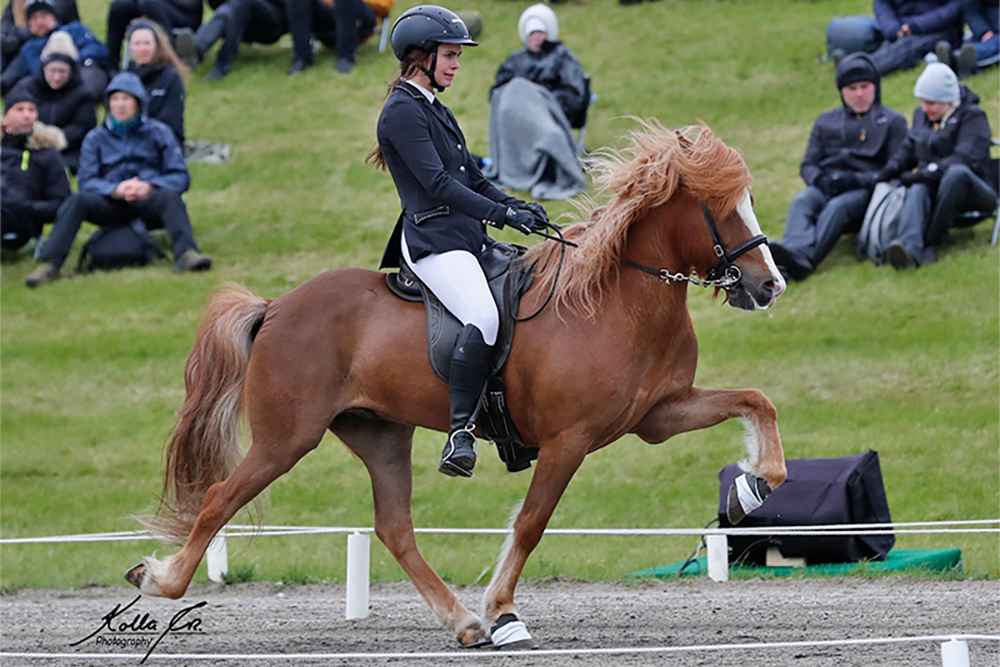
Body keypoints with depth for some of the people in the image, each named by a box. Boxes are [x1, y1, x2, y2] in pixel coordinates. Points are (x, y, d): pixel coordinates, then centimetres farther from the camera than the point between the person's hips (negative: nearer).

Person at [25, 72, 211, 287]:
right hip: (111, 205, 1)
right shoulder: (96, 139, 17)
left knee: (169, 197, -35)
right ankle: (50, 265, -40)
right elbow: (87, 182, 4)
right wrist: (116, 189, -17)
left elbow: (181, 177, 4)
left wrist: (150, 186, -16)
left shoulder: (158, 132, 13)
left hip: (147, 202, -1)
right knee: (76, 201, -29)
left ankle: (186, 255, -58)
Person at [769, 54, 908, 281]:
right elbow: (808, 165, 21)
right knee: (802, 202, -30)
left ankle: (804, 259, -62)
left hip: (865, 190, -4)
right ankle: (795, 253, -60)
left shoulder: (893, 122, 16)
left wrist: (857, 180, -12)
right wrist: (820, 179, -5)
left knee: (837, 207, -36)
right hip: (826, 189, 4)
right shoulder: (826, 122, 28)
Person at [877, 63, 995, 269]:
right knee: (917, 191, -35)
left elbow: (965, 159, -17)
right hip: (934, 188, 4)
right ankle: (910, 250, -66)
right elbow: (909, 148, 24)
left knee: (956, 172, -40)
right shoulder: (921, 115, 17)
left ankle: (931, 242, -34)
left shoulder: (973, 117, -5)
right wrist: (893, 168, 1)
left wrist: (925, 173, -22)